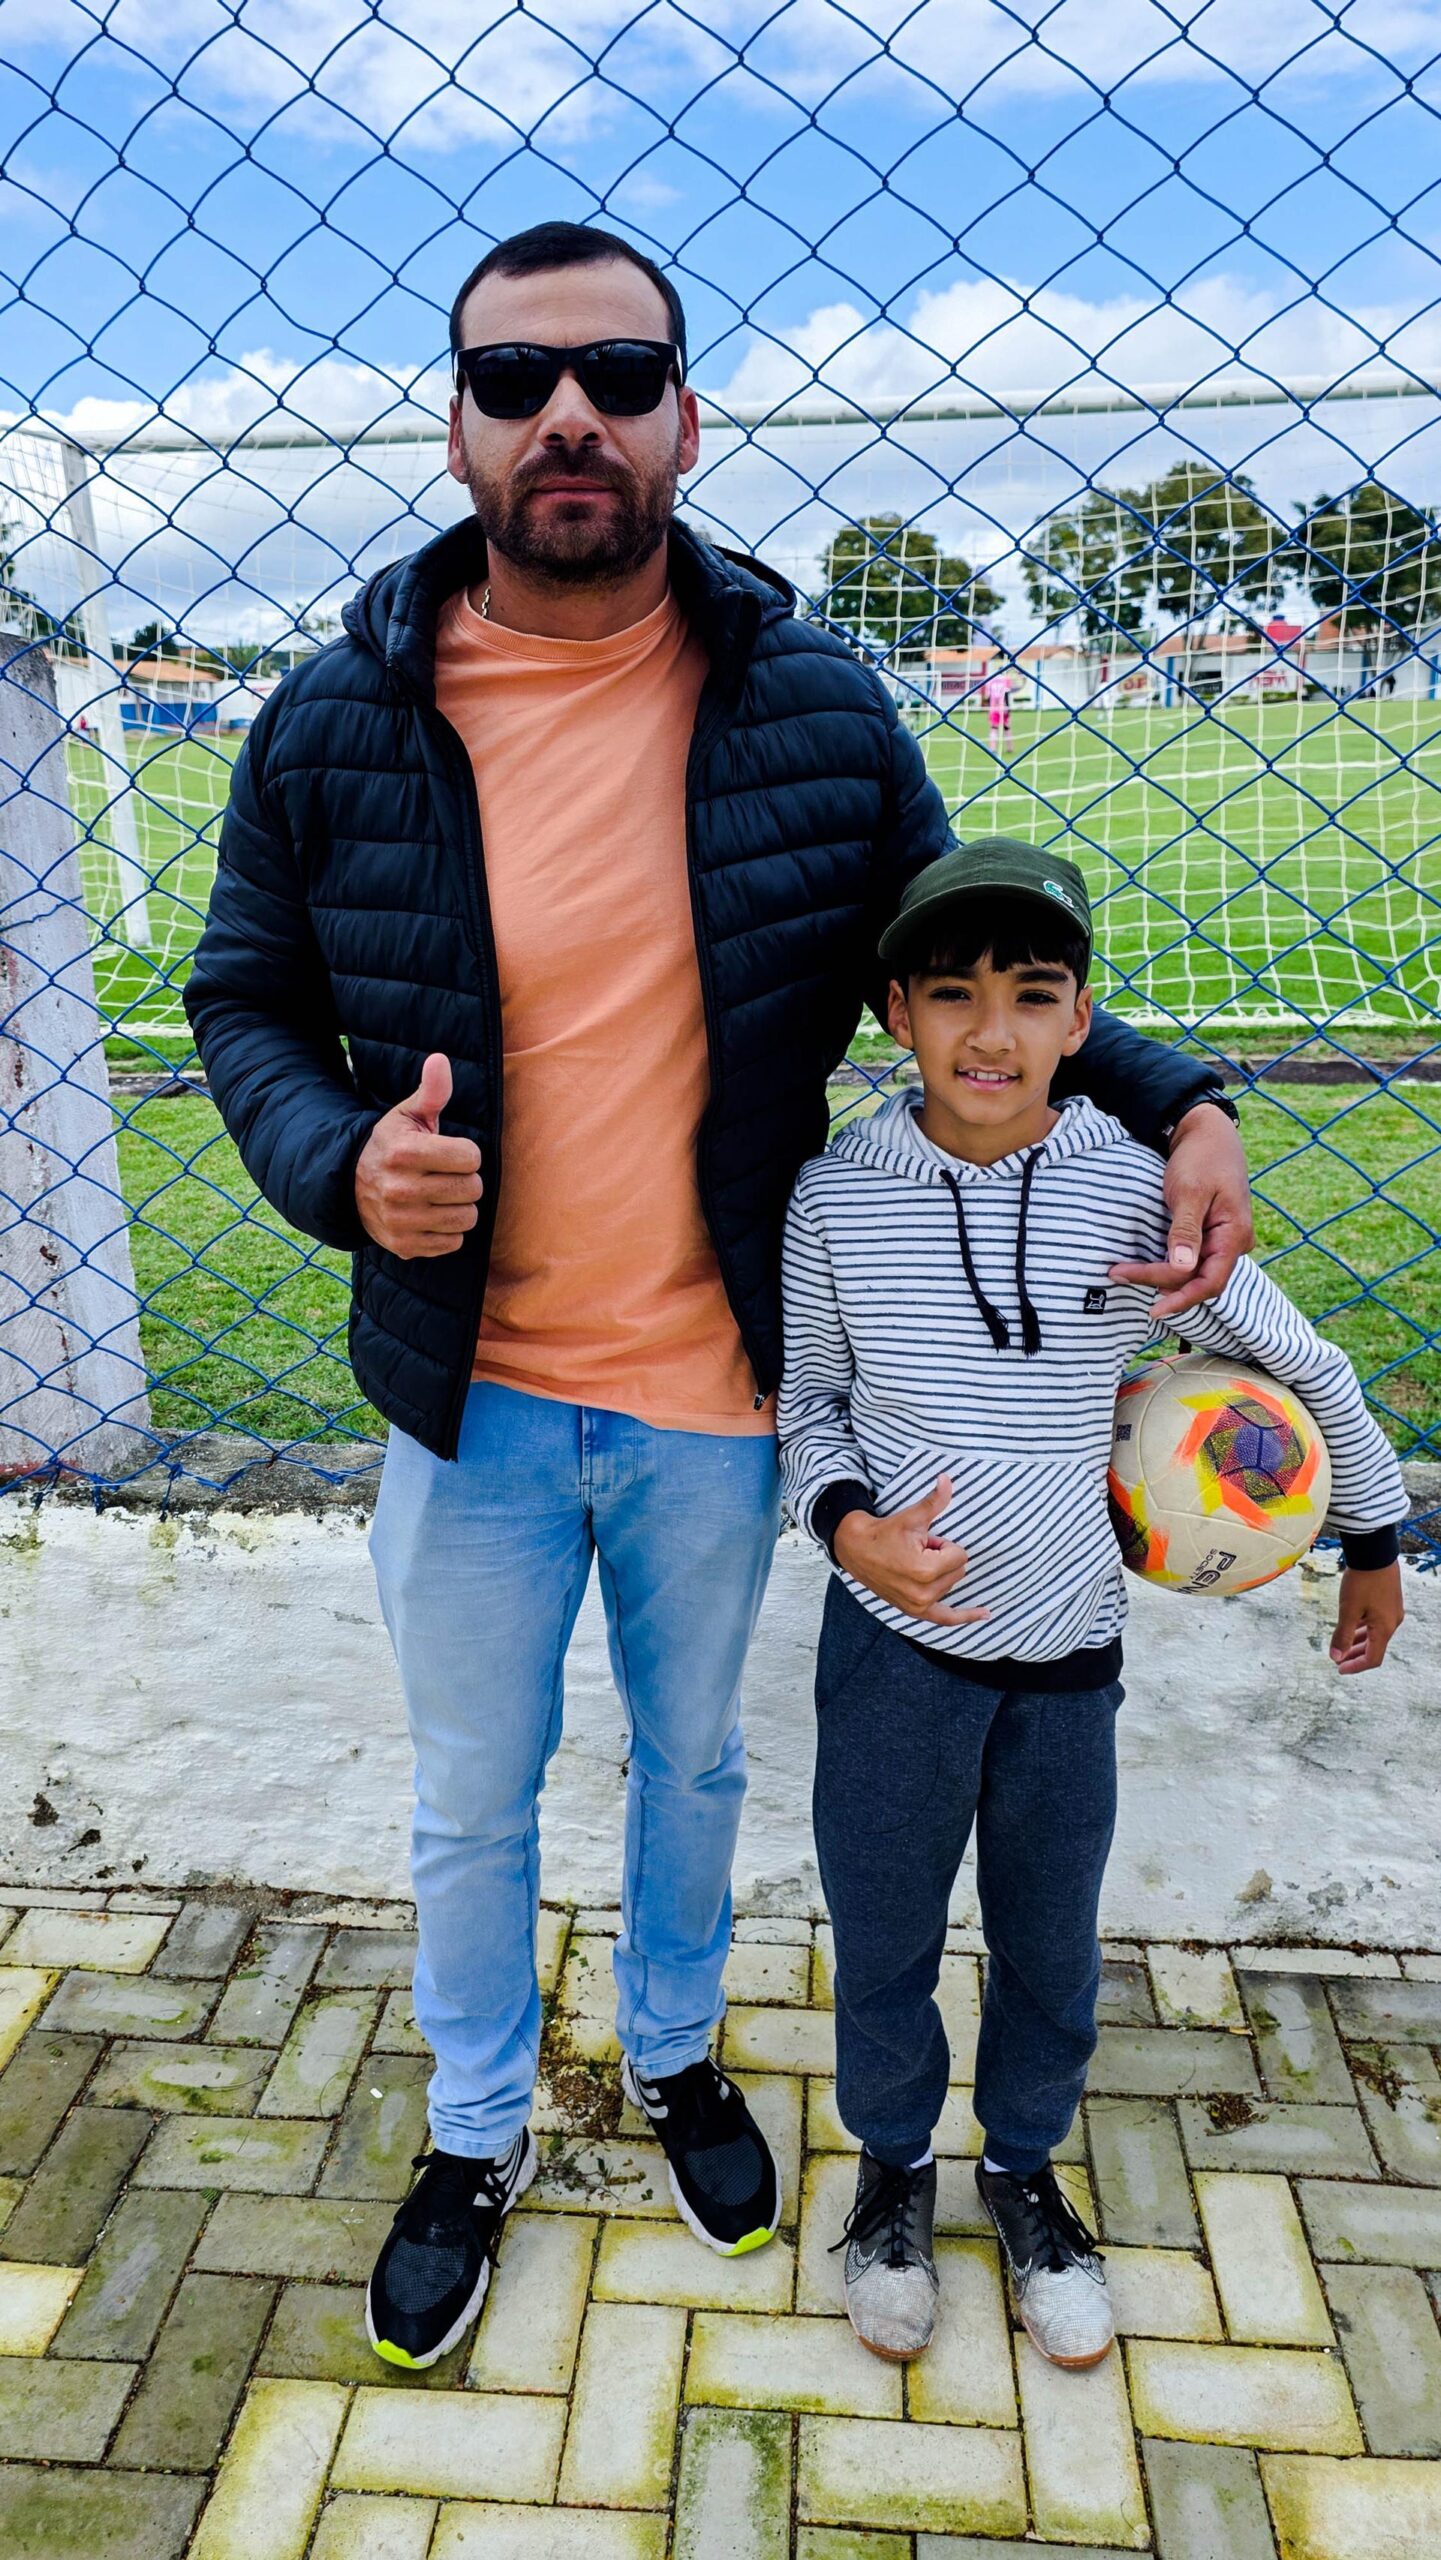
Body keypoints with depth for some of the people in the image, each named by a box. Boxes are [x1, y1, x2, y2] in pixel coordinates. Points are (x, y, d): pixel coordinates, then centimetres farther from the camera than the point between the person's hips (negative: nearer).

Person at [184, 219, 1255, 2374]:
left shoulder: (818, 712, -7)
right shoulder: (338, 726, -9)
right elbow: (246, 1000, 3)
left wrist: (1169, 1101, -12)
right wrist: (335, 1160, -19)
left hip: (719, 1392, 1)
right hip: (468, 1390, 0)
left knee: (694, 1758, 23)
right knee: (470, 1803, 18)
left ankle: (677, 2055, 54)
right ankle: (475, 2137, 47)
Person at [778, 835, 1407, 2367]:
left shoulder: (1140, 1194, -13)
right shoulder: (837, 1199, -12)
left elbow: (1309, 1374, 0)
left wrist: (1373, 1544, 11)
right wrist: (845, 1523, -15)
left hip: (1067, 1657, 1)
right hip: (895, 1641, 0)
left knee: (1051, 1953, 19)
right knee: (882, 1942, 17)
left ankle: (1023, 2167, 48)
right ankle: (894, 2165, 46)